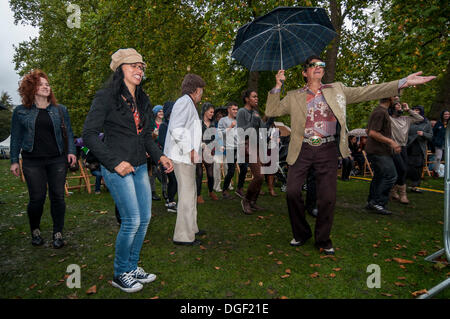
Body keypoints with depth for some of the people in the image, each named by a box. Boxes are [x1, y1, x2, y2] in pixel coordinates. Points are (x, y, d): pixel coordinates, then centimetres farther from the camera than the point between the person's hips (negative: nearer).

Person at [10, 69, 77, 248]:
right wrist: (14, 160, 5)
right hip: (33, 161, -1)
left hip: (58, 160, 1)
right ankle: (35, 231, 24)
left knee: (58, 196, 0)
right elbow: (16, 137, 10)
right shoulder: (21, 111, 8)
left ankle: (58, 233, 13)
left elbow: (68, 132, 11)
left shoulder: (60, 110, 11)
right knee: (37, 198, -1)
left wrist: (71, 151, -3)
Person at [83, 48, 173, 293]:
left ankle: (132, 266, 28)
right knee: (132, 221, -6)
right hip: (118, 168, -7)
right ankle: (120, 274, 16)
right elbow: (89, 134, -11)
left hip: (140, 167, 8)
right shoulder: (106, 96, -7)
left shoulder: (142, 100, 15)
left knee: (145, 218, 9)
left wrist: (160, 156, 4)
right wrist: (115, 162, -17)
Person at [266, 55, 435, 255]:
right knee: (292, 192, -6)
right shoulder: (294, 96, 11)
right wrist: (277, 87, -3)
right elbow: (272, 112, 7)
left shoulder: (336, 89, 14)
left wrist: (404, 82, 0)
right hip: (302, 149, 0)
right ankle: (301, 233, 17)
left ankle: (323, 239, 19)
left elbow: (366, 93, 8)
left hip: (327, 150, 1)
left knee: (328, 197, -2)